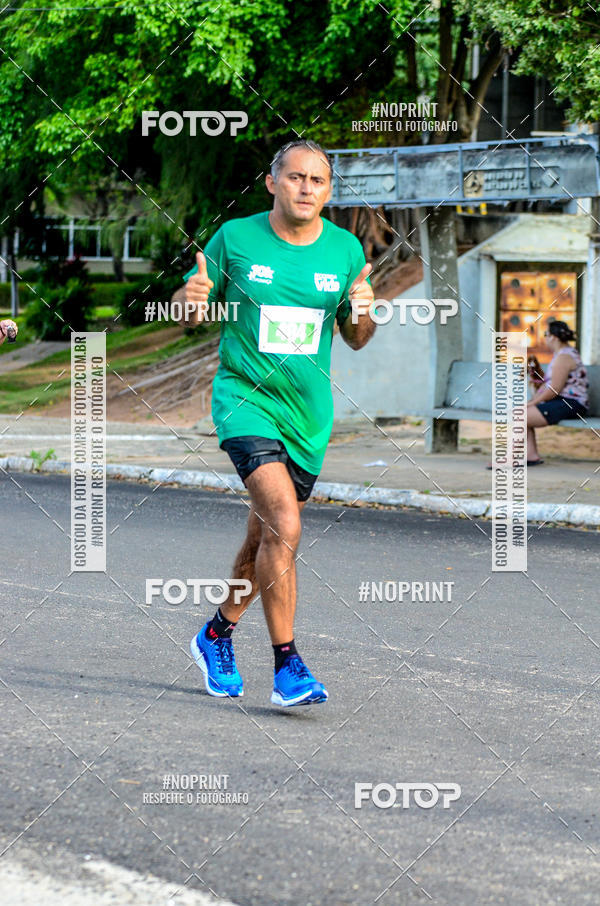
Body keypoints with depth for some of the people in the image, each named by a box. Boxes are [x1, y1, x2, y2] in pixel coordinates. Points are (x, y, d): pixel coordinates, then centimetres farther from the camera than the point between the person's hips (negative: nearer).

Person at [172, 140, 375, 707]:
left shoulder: (345, 250, 3)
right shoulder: (235, 238, -5)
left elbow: (355, 340, 12)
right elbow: (190, 314, 5)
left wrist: (362, 311, -11)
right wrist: (191, 298, -19)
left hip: (308, 412, 4)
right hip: (245, 399, -4)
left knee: (266, 539, 13)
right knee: (283, 526, -21)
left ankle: (217, 634, 38)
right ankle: (287, 666, -15)